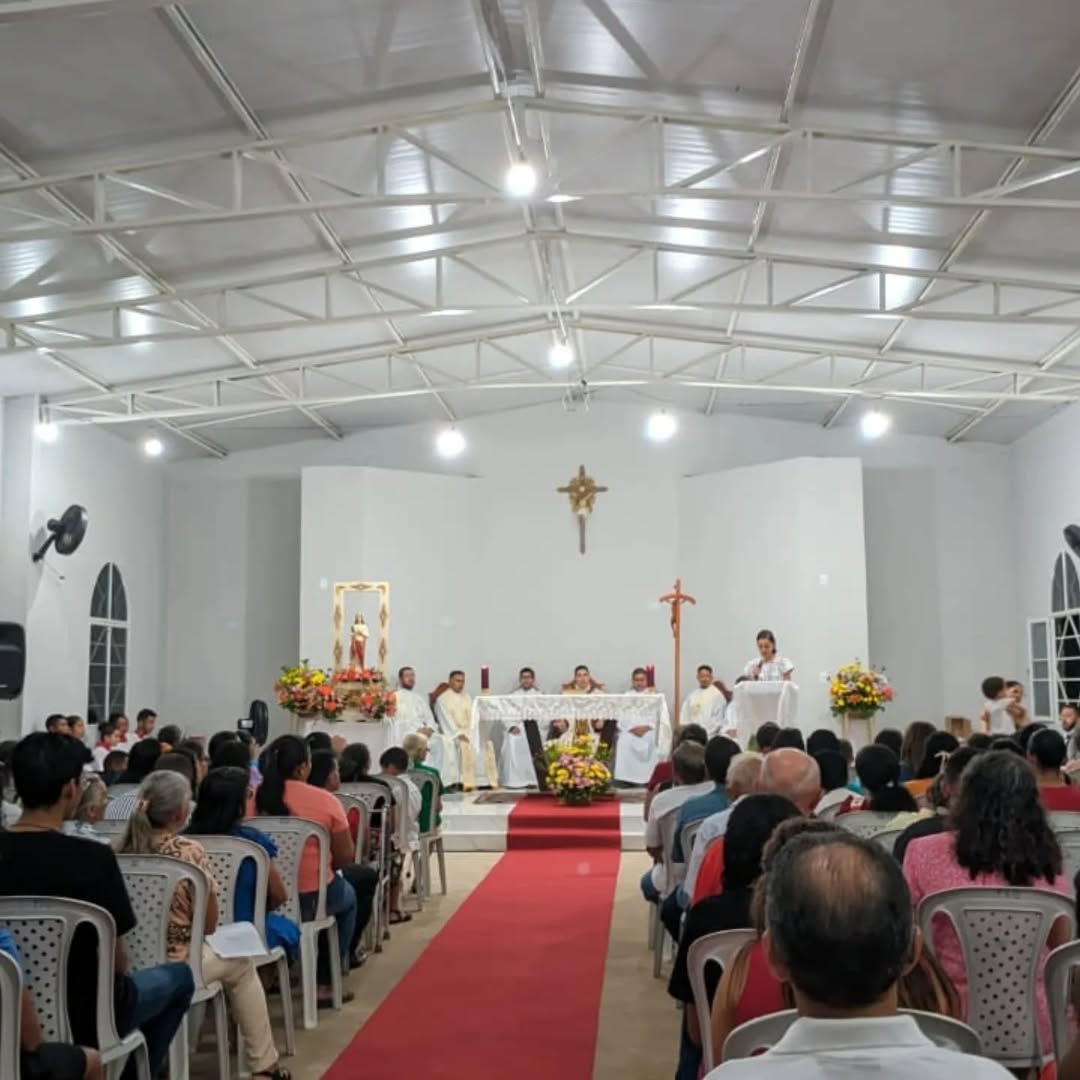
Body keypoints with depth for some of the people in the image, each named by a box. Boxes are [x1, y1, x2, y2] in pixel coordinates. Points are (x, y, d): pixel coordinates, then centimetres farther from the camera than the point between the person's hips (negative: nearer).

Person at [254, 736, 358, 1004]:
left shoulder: (252, 799, -7)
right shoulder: (324, 800, -14)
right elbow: (345, 856, -7)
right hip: (311, 898, -4)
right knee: (347, 895, 30)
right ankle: (325, 983, 30)